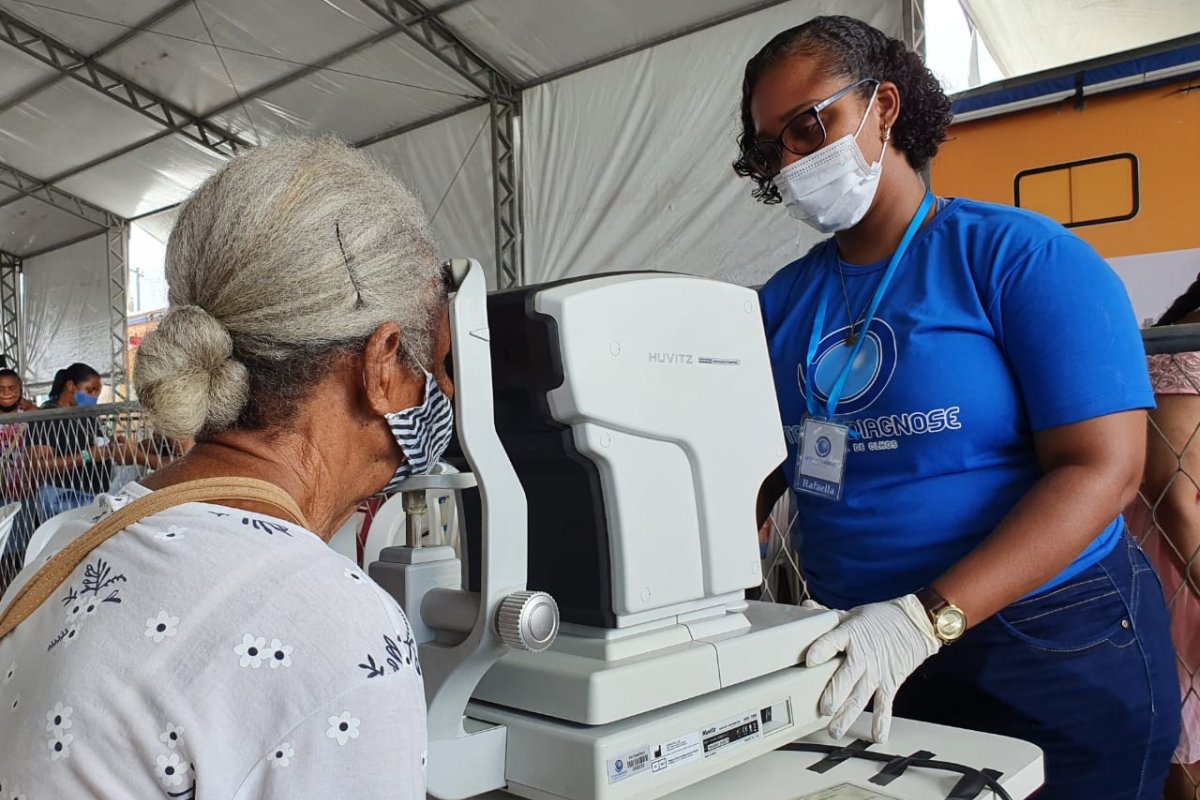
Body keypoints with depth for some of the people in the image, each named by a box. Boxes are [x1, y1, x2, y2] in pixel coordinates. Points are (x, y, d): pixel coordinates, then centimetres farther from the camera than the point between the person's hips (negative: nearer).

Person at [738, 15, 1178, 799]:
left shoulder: (1022, 256, -10)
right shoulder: (785, 299, 5)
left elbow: (1102, 468, -17)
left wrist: (925, 619, -28)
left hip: (1056, 657, -4)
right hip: (858, 653, 5)